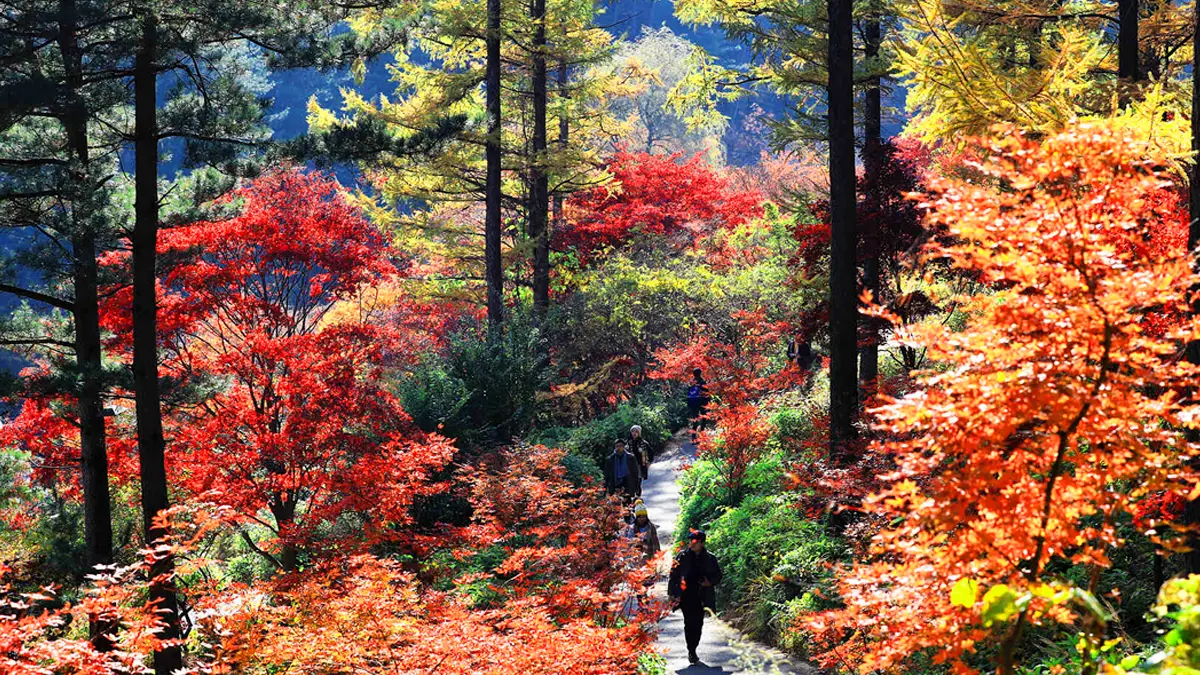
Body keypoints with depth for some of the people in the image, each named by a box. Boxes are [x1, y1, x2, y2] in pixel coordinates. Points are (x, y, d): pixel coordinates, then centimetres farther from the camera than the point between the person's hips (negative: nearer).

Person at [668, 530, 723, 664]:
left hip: (701, 597, 2)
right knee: (690, 623, -9)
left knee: (698, 624, 6)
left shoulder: (710, 558, 4)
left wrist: (710, 582, -8)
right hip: (686, 596, -2)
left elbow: (717, 575, 13)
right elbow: (674, 574, 3)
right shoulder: (682, 556, 0)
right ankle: (691, 652, -4)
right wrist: (672, 593, -2)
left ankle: (693, 650, 22)